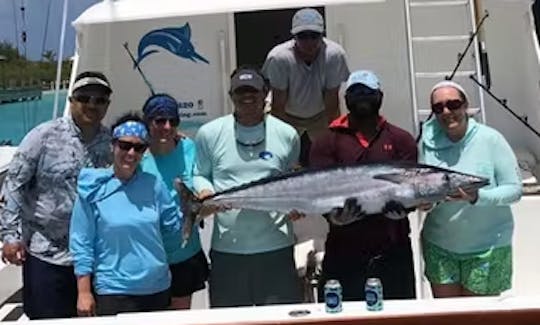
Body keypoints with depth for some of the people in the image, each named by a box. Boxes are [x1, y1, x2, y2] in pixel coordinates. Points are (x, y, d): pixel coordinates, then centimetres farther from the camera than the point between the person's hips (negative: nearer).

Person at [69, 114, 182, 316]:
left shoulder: (154, 184, 1)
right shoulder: (94, 188, -8)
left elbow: (175, 228, 10)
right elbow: (81, 242, -6)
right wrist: (84, 292, -7)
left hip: (158, 288, 4)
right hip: (114, 291, -4)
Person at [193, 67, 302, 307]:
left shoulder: (286, 134, 3)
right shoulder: (209, 133, 1)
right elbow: (199, 175, 10)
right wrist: (204, 192, -11)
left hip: (275, 245, 0)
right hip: (226, 248, 0)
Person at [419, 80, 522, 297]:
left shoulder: (490, 139, -12)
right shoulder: (429, 142, -2)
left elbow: (514, 189, -11)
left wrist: (477, 197, -26)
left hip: (486, 248, -3)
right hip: (439, 246, 3)